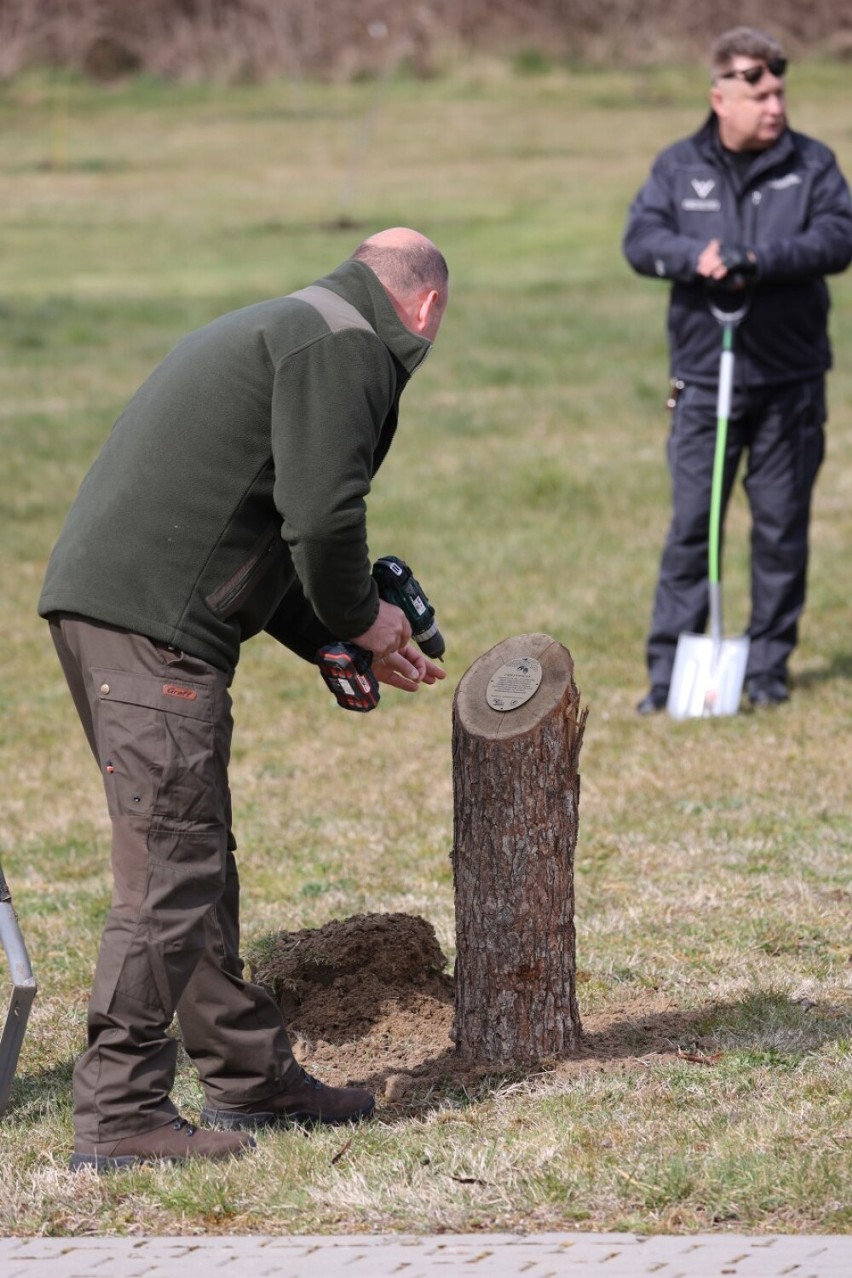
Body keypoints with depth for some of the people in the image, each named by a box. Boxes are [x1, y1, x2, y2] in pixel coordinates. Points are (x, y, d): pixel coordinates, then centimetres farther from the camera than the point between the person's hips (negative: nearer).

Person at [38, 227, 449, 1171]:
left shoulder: (282, 329, 28)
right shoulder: (346, 348, -5)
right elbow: (322, 516, -15)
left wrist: (339, 641, 27)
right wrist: (361, 621, 2)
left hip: (91, 597, 10)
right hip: (154, 622, -10)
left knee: (196, 857, 16)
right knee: (172, 867, -8)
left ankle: (248, 1075, 24)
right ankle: (118, 1113, -8)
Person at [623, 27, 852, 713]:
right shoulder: (678, 167, 5)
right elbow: (641, 238, -4)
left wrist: (761, 260, -24)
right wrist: (696, 257, -24)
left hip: (790, 382, 0)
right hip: (705, 380, 0)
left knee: (781, 527, 5)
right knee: (690, 527, -1)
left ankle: (770, 663, 16)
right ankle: (669, 668, 2)